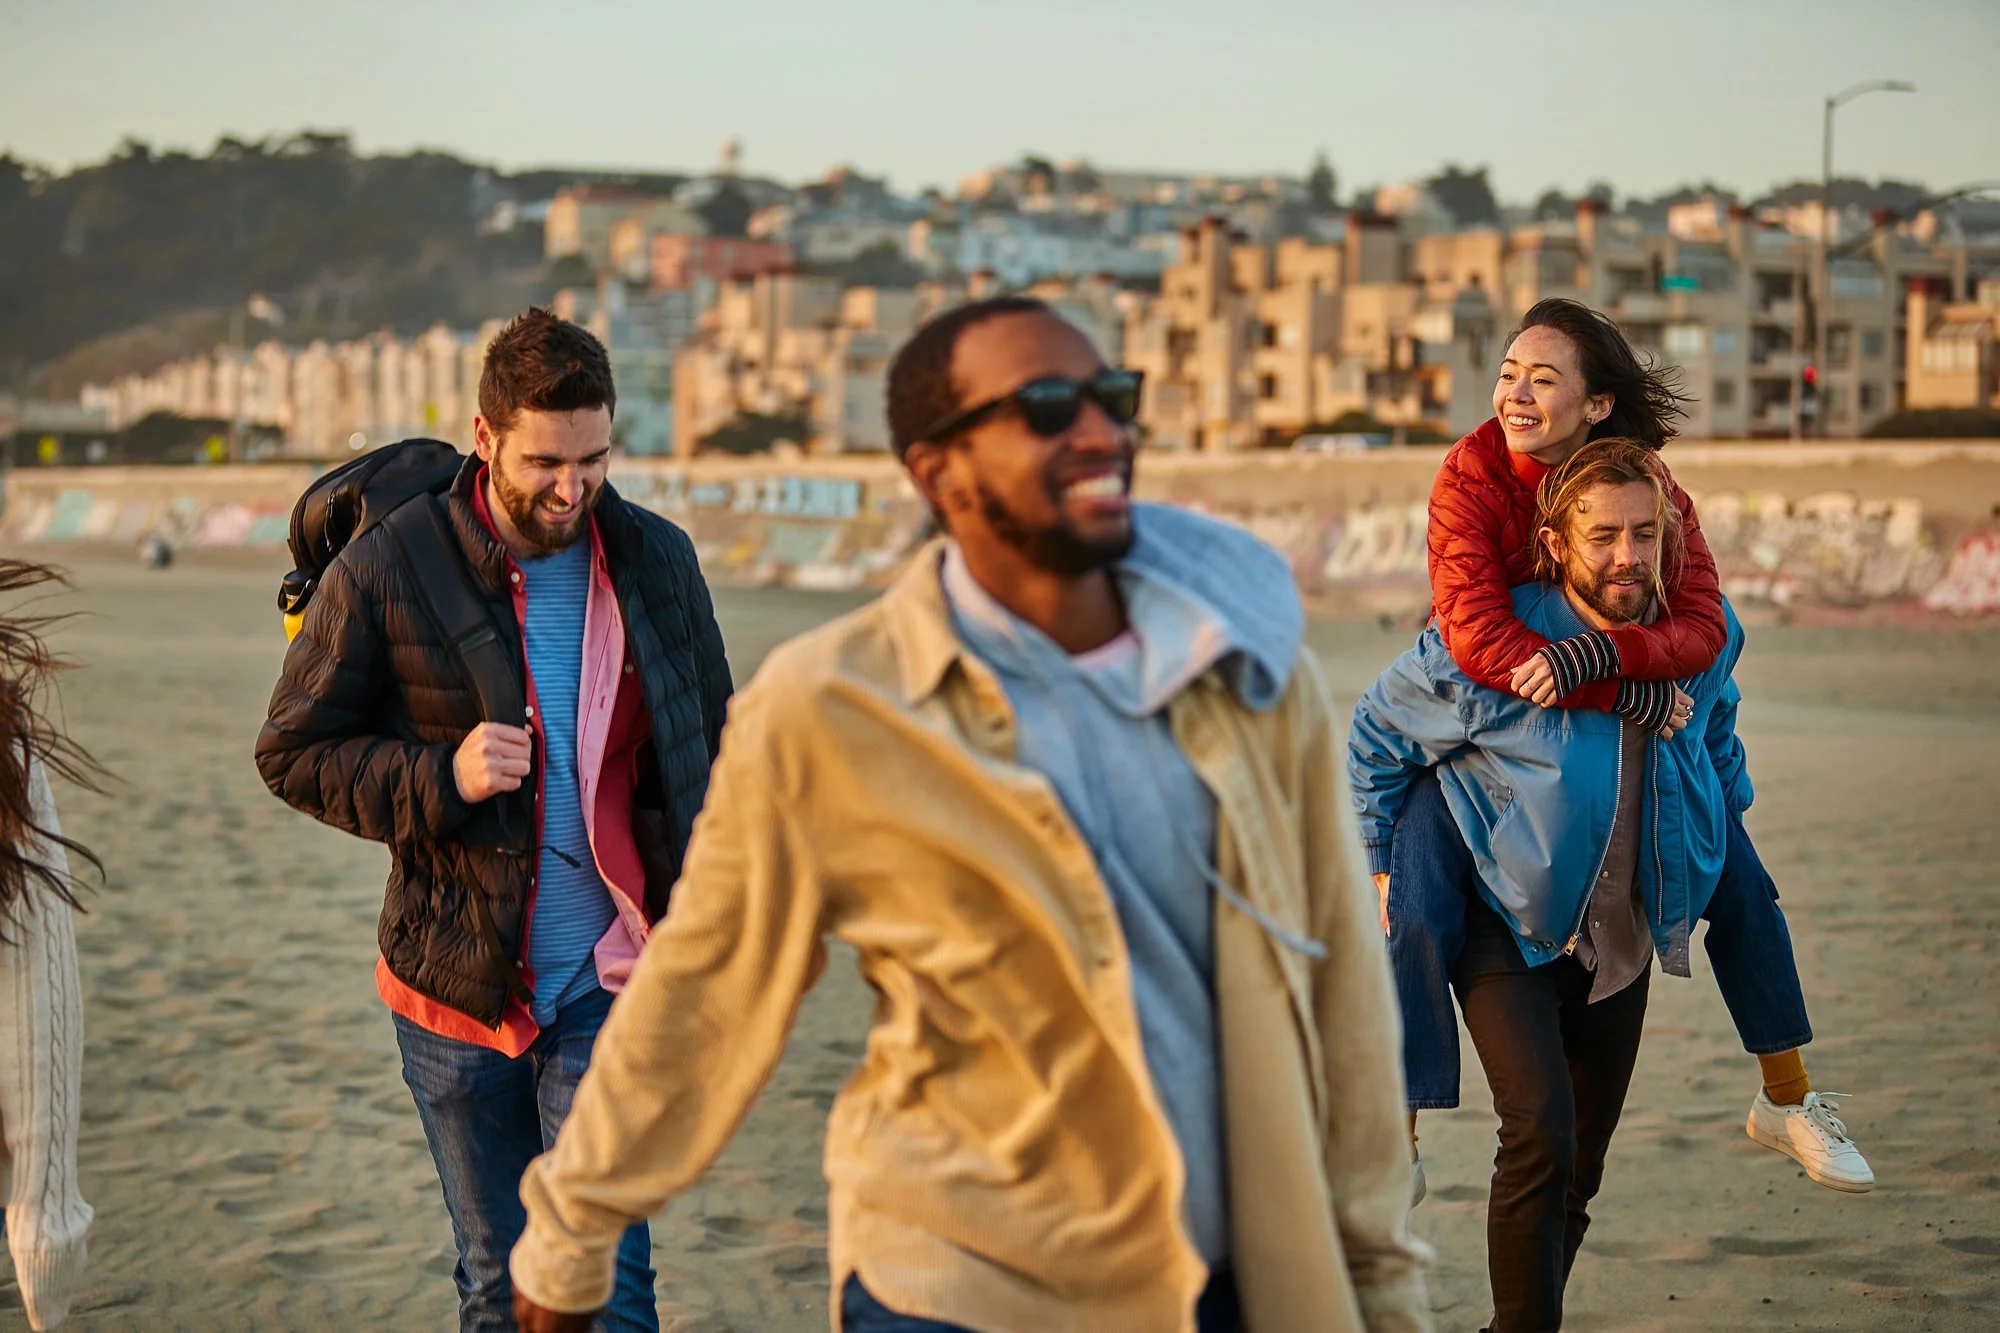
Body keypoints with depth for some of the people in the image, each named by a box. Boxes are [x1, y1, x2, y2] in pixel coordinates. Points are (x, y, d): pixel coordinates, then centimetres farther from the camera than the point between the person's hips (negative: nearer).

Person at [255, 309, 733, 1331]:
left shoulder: (655, 559, 0)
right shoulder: (385, 572, -9)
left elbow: (710, 749, 12)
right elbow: (292, 752, -3)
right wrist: (442, 778, -20)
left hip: (609, 986, 0)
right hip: (457, 987, 0)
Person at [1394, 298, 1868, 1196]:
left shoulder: (1648, 487, -17)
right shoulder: (1469, 478, -25)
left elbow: (1702, 627, -28)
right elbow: (1476, 635, -35)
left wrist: (1594, 656, -46)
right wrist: (1628, 696, -36)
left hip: (1629, 728, 3)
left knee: (1739, 883, 4)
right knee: (1411, 911, -20)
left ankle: (1787, 1098, 26)